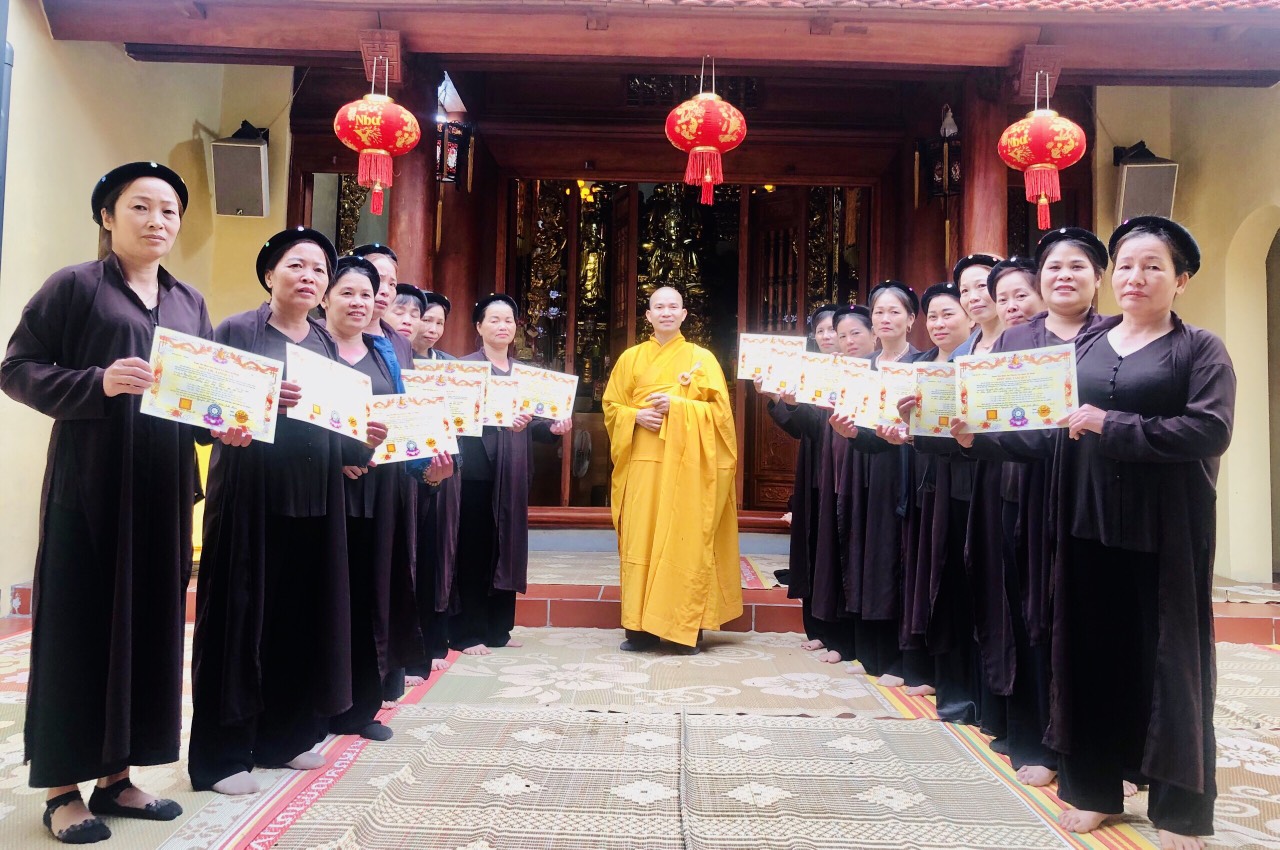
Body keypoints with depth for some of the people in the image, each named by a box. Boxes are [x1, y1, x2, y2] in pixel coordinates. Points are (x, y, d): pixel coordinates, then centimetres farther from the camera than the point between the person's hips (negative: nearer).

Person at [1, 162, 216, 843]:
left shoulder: (190, 303, 15)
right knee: (80, 624, 0)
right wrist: (99, 383, -20)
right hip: (89, 481, -5)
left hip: (164, 487, 5)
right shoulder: (74, 285, 0)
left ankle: (116, 774, 21)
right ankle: (62, 786, 13)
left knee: (149, 623, 8)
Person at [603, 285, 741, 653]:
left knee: (686, 539, -3)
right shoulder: (631, 358, 12)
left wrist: (677, 407, -13)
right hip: (643, 460, 2)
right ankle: (642, 627, 6)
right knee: (641, 539, -1)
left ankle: (686, 627, 5)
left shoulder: (702, 358, 5)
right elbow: (611, 406, 11)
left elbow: (719, 409, 0)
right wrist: (636, 416, -9)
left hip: (687, 462, -2)